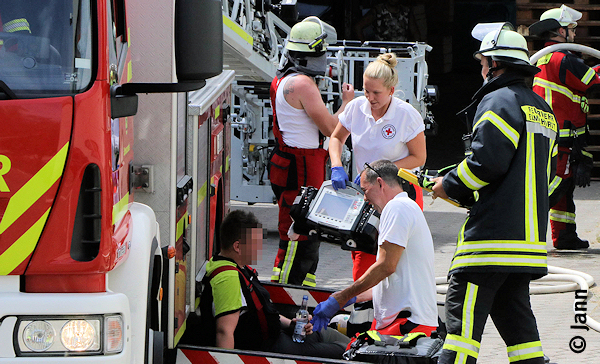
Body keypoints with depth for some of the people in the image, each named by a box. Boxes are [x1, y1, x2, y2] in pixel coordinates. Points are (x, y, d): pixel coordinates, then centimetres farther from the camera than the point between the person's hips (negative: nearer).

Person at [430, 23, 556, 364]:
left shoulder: (498, 101, -8)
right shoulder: (543, 110, 19)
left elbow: (487, 160, -20)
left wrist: (450, 186, -3)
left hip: (493, 233, -9)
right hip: (530, 232, 9)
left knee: (463, 313, -9)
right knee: (514, 314, 13)